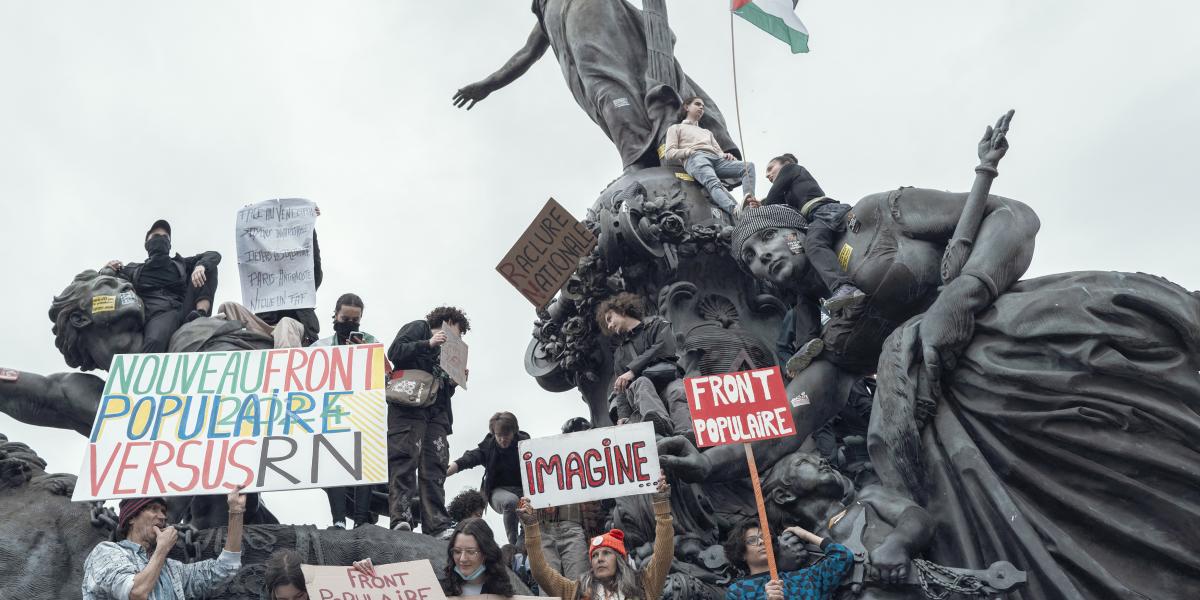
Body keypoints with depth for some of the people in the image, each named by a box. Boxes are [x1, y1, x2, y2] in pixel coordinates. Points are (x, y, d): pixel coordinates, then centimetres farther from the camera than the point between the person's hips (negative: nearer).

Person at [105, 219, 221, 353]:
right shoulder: (134, 269, 30)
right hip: (156, 313, -2)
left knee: (208, 266, -2)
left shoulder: (180, 264, 31)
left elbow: (213, 256, 19)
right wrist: (108, 269, 7)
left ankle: (201, 314, -25)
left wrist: (200, 267, -4)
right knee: (154, 342, -38)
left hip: (180, 311, 2)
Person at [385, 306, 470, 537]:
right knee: (404, 461, -17)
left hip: (436, 413, 7)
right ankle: (401, 518, -23)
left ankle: (437, 526, -9)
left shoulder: (445, 349, 34)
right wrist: (428, 344, -9)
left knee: (435, 468, -3)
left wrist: (455, 381, 13)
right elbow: (394, 352, -5)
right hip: (409, 406, -7)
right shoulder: (418, 328, 14)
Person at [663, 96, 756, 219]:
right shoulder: (676, 128, 28)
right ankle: (736, 212, -67)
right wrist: (689, 151, -6)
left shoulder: (707, 132, 43)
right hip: (695, 159, -6)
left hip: (716, 159, 6)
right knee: (714, 183, -40)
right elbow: (669, 154, 12)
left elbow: (718, 151, 29)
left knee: (749, 166, -22)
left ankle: (749, 204, -47)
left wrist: (725, 155, 3)